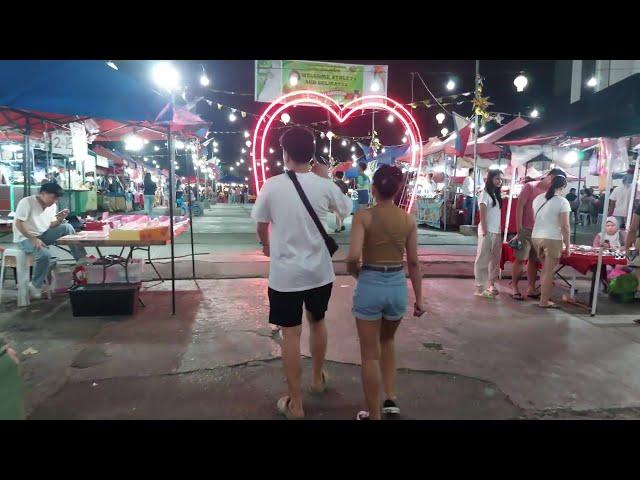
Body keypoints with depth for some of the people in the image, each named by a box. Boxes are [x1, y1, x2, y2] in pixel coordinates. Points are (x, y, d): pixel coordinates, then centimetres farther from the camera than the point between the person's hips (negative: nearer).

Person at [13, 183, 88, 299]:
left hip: (43, 235, 6)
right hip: (25, 238, -6)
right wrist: (34, 239, -28)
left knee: (67, 227, -16)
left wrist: (59, 220, -14)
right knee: (45, 254, -34)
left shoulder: (52, 206, 4)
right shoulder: (27, 202, -16)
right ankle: (35, 286, -14)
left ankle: (81, 258, -15)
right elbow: (19, 224, -21)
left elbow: (51, 226, 7)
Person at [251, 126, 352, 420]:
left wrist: (266, 245, 25)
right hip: (319, 271, 3)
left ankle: (295, 404, 17)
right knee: (317, 323, 23)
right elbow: (346, 209, 14)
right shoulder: (325, 185, -6)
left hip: (285, 274, -3)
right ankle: (317, 379, 43)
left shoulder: (272, 186, -10)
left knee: (290, 335, 6)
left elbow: (261, 225, 3)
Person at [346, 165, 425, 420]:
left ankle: (374, 415, 25)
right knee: (387, 341, 30)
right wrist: (419, 298, 11)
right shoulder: (408, 219, 0)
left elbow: (353, 256, -22)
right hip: (398, 287, 4)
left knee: (370, 354, 12)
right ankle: (391, 399, 30)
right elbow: (413, 262, 3)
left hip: (370, 286, -3)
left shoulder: (363, 216, -10)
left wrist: (354, 272, 1)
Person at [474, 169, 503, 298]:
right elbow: (482, 214, -12)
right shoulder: (485, 193, -6)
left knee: (495, 259, 11)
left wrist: (500, 230, 6)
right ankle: (480, 287, 0)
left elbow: (498, 214, 13)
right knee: (483, 259, -3)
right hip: (487, 231, -7)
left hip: (497, 231, 7)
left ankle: (490, 284, 20)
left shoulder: (497, 194, 15)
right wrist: (484, 231, -17)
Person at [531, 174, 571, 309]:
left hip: (536, 237, 6)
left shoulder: (538, 198, 9)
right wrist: (567, 246, -4)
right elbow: (565, 226, -11)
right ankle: (544, 301, 10)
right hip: (552, 239, -6)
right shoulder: (563, 202, -9)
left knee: (545, 269, 21)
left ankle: (543, 295, 25)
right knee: (549, 271, 4)